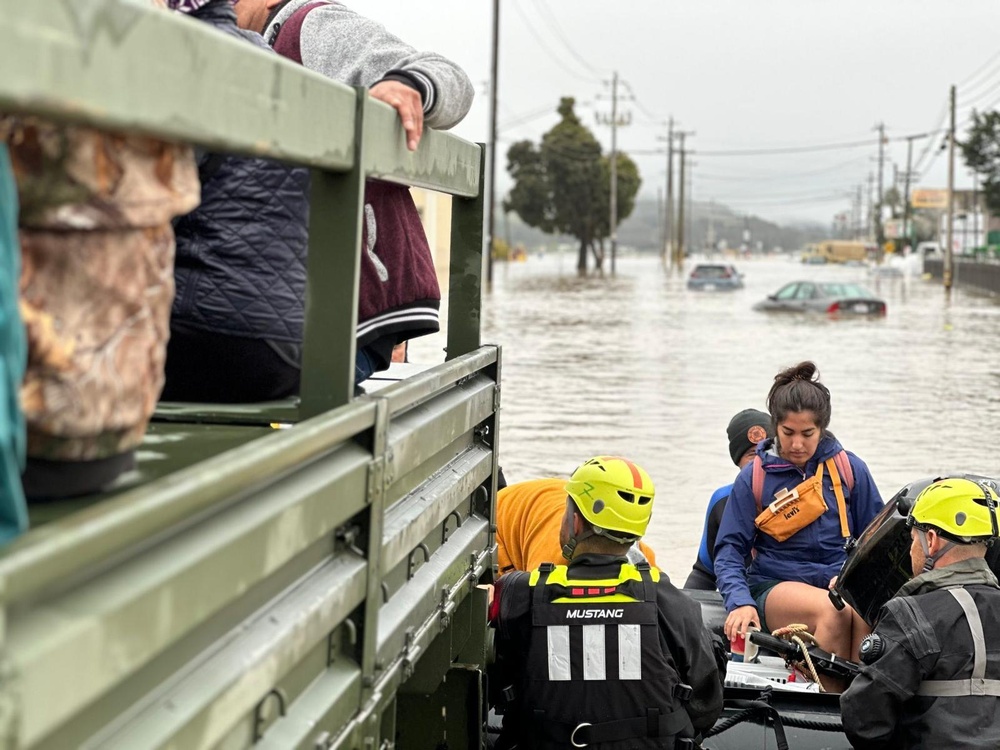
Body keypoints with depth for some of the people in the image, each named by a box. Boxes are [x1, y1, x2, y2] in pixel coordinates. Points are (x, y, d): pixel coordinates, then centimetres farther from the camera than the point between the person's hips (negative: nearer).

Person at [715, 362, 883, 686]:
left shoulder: (849, 468, 9)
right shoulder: (754, 477, 5)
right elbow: (729, 550, 4)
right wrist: (740, 603, -15)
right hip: (776, 586, -1)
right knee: (834, 611, -35)